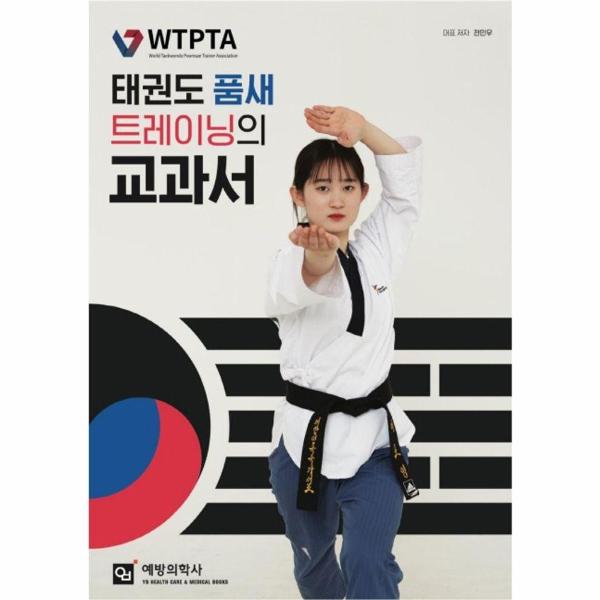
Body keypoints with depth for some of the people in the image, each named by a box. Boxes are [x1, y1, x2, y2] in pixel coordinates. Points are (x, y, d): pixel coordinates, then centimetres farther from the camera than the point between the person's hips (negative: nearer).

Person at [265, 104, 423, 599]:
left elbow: (406, 177, 1)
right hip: (307, 435, -1)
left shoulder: (377, 250, 4)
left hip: (376, 433, 2)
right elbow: (293, 288, -35)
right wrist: (318, 256, -59)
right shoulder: (288, 261, -11)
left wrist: (361, 127, -14)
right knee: (313, 560, 19)